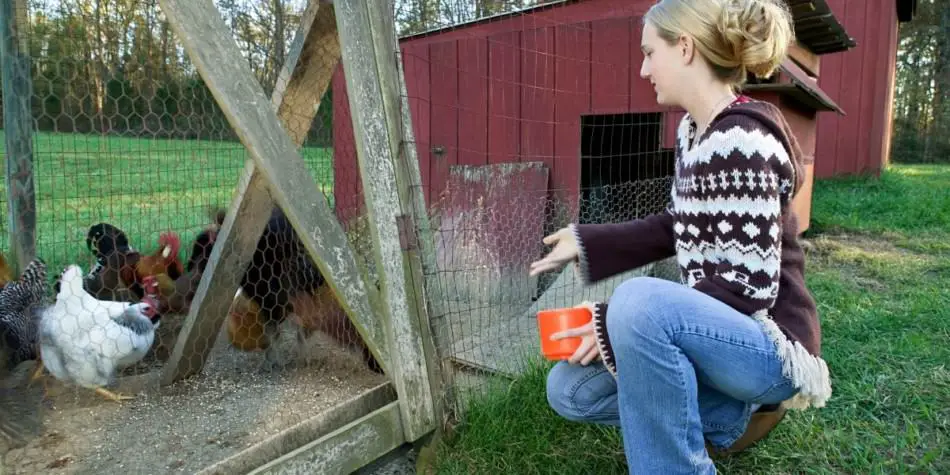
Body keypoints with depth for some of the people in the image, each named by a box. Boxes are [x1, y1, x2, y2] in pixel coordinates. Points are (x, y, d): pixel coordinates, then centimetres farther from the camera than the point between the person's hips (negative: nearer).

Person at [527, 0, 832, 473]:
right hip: (714, 329, 9)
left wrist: (615, 322, -26)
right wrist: (586, 242, 10)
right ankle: (729, 407, 13)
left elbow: (749, 288, -25)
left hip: (767, 342, -9)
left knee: (641, 303, -38)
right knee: (569, 388, 5)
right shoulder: (691, 129, 6)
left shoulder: (740, 140, -23)